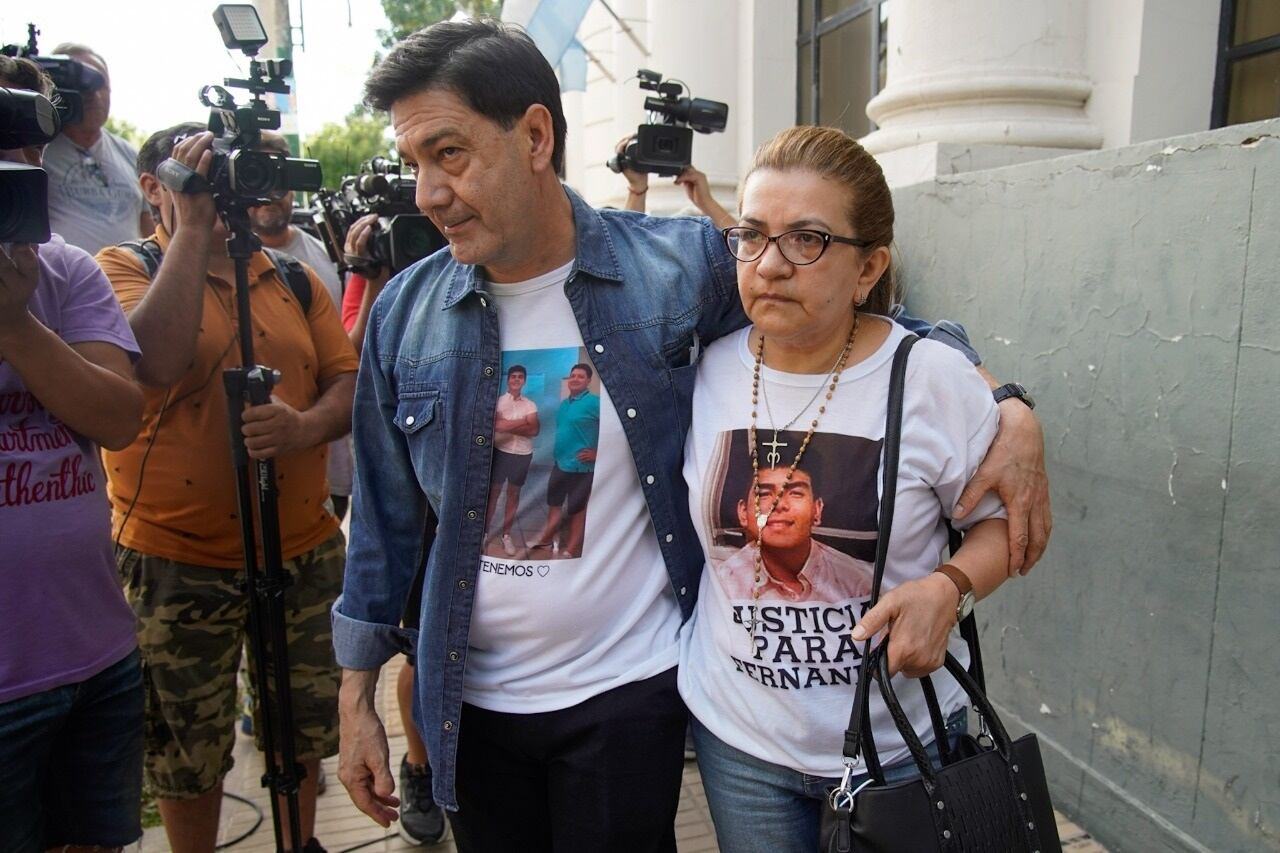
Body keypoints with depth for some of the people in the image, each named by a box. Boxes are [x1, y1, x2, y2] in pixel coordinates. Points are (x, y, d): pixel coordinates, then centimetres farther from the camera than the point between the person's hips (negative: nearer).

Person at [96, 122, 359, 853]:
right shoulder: (125, 267, -4)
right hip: (179, 563, -4)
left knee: (307, 727, 19)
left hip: (305, 549, 4)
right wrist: (192, 227, -19)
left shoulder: (293, 279, 9)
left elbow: (350, 383, 3)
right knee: (189, 753, 14)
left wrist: (305, 426, -19)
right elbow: (157, 364, -24)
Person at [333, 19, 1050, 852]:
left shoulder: (682, 266, -12)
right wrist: (357, 697, 7)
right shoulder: (405, 312, -4)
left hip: (628, 693, -2)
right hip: (471, 702, 3)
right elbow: (386, 519, 3)